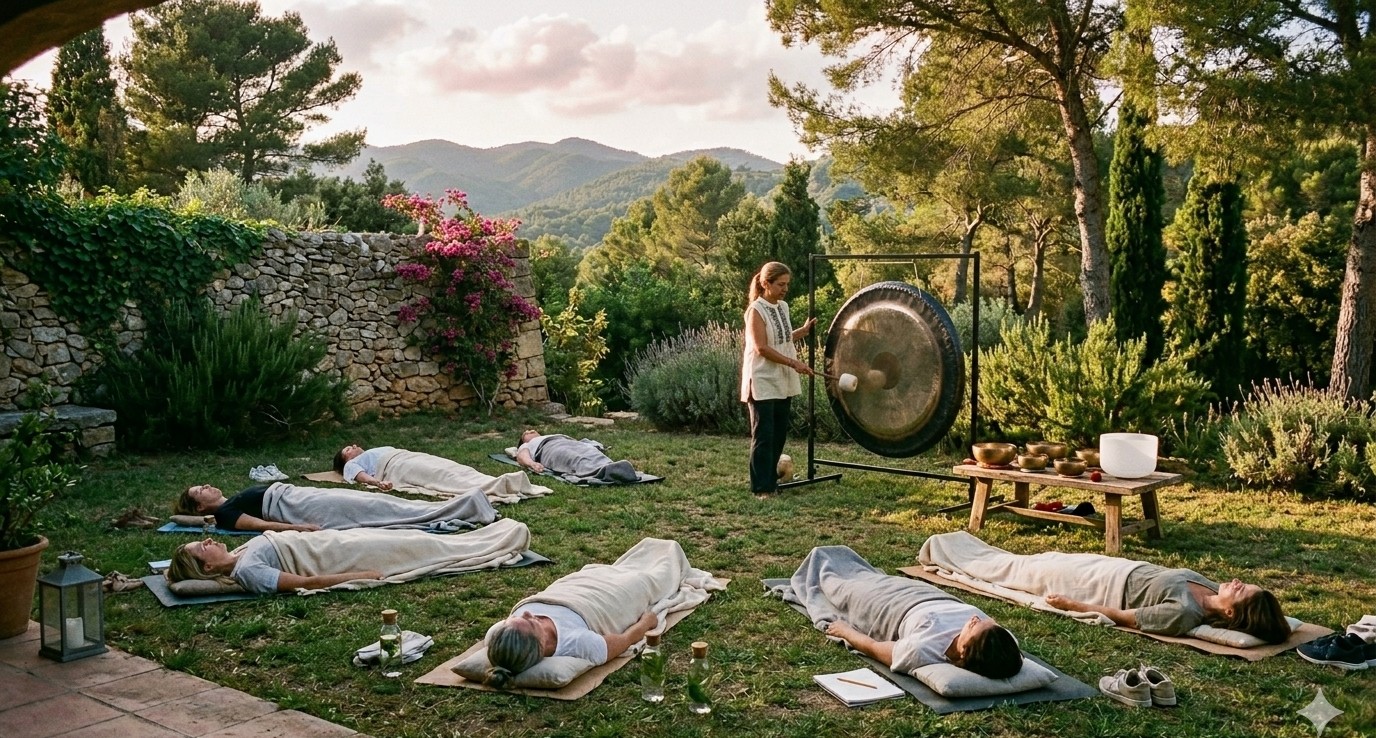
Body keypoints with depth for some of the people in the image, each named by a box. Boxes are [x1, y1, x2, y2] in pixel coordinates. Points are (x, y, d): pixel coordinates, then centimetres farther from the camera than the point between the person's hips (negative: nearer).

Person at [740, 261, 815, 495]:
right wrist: (794, 363, -21)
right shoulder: (756, 310, -12)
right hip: (763, 381, -8)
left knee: (779, 433, 11)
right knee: (764, 434, -5)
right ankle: (762, 487, 0)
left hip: (782, 381, 8)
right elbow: (761, 348, -18)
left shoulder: (783, 307, 10)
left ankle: (770, 479, 22)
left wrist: (804, 331, 9)